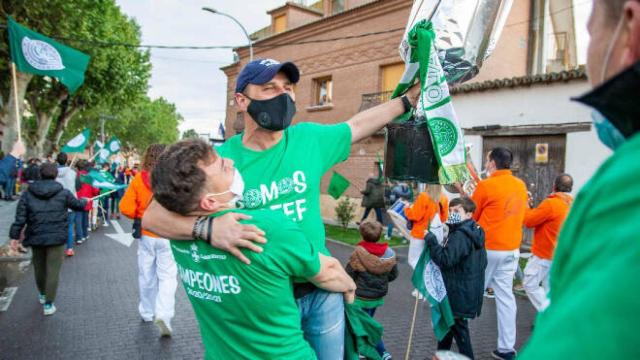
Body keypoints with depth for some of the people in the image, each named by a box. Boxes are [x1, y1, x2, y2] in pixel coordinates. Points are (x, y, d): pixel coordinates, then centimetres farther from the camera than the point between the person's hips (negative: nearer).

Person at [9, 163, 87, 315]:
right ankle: (48, 304, 4)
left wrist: (15, 235, 2)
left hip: (36, 238, 3)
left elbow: (20, 217, -4)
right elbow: (78, 205, 12)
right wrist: (84, 201, 34)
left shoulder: (28, 194, -1)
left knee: (39, 267, 22)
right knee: (53, 270, 3)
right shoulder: (63, 193, -4)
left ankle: (42, 294, 43)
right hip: (57, 238, -3)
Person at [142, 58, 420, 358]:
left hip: (322, 291, 4)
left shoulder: (310, 138, -5)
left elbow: (359, 124, 13)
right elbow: (153, 216, -17)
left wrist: (410, 97, 17)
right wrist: (208, 227, -37)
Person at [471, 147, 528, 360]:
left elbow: (470, 216, -4)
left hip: (487, 248, -5)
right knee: (506, 296, 8)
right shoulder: (520, 186, 6)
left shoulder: (486, 185, -12)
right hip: (512, 249, 5)